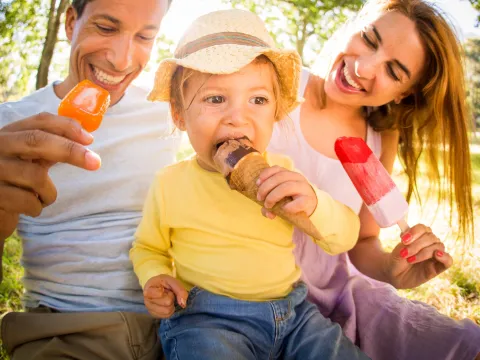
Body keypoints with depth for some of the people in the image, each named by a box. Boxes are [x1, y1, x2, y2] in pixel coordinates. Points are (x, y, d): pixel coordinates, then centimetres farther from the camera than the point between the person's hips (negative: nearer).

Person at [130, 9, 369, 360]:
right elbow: (148, 248, 15)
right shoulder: (170, 183, -3)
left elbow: (345, 238, 3)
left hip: (291, 312, 3)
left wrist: (314, 204, -19)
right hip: (204, 318, -2)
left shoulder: (282, 173, 2)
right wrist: (155, 278, -8)